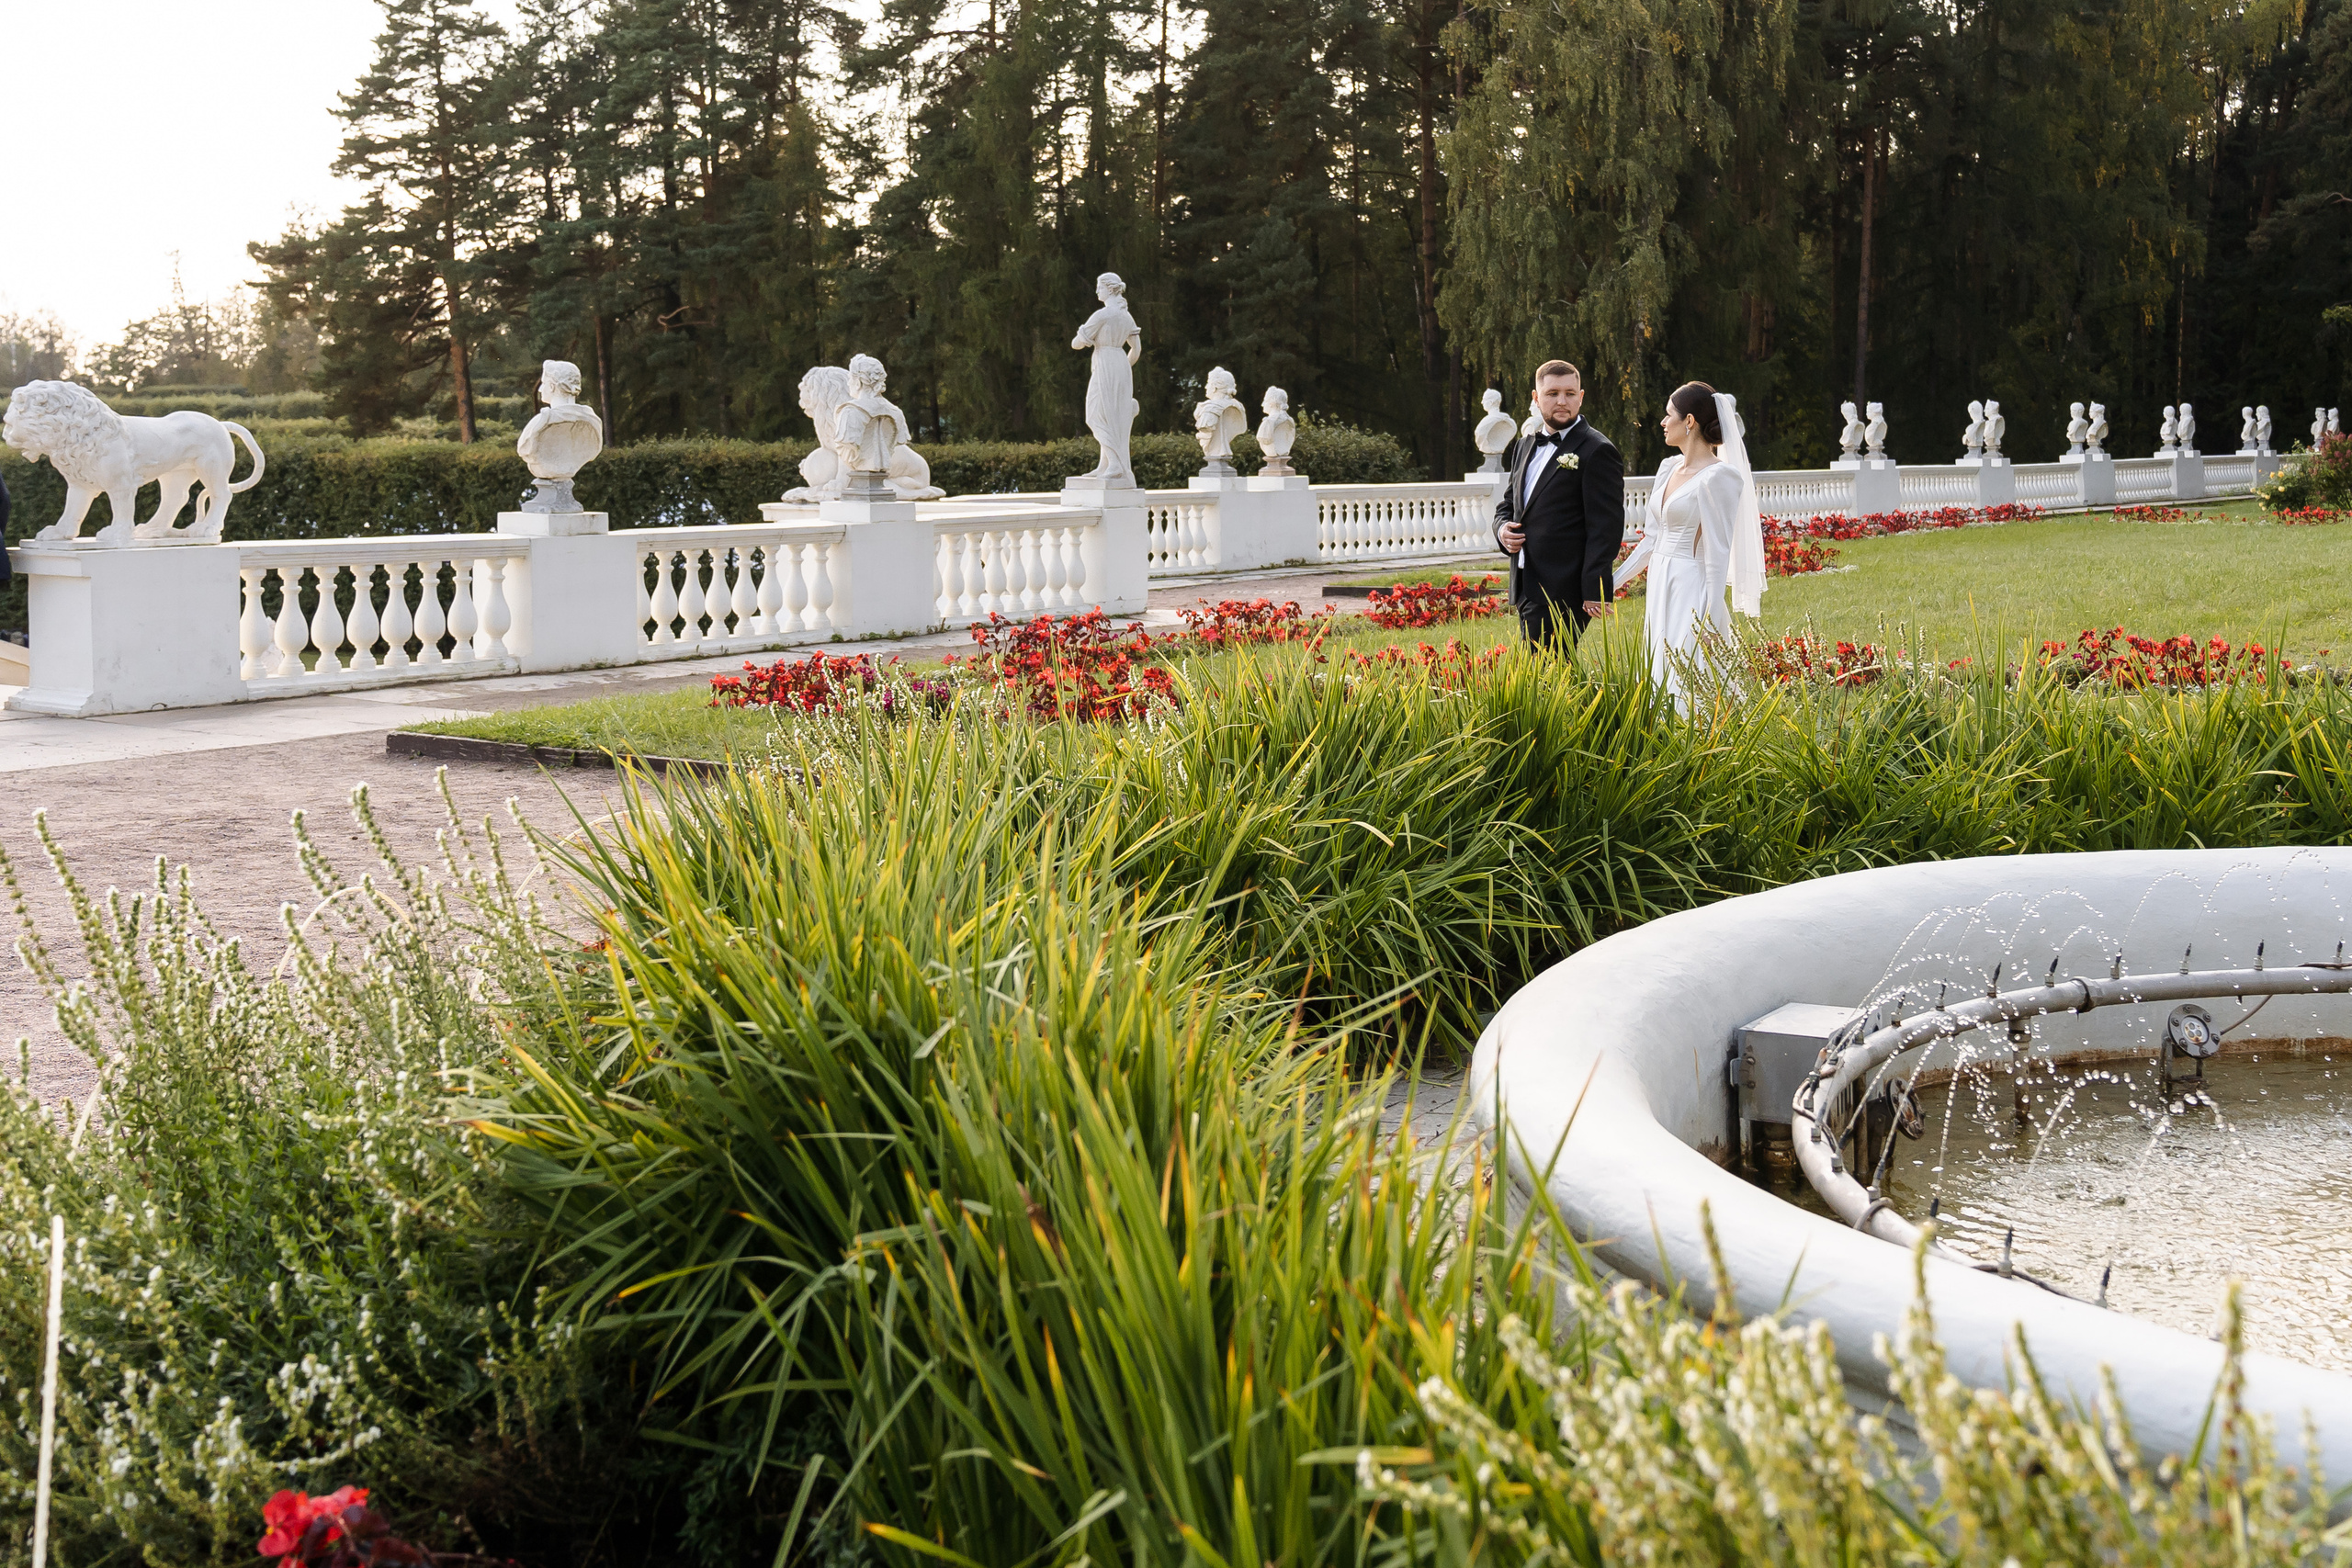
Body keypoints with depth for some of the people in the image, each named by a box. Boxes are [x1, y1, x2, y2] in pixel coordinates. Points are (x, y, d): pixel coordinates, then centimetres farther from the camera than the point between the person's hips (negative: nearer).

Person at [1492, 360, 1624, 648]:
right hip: (1527, 589, 8)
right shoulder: (1525, 446, 18)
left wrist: (1595, 591, -18)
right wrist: (1502, 529, 2)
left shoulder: (1597, 451, -8)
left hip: (1563, 593, -8)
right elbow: (1507, 503, 27)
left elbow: (1605, 527, -13)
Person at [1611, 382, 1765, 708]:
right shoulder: (1669, 468, 11)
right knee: (1660, 681, 10)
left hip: (1691, 590, -9)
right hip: (1661, 587, 9)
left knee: (1688, 690, -8)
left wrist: (1710, 620, -18)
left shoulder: (1717, 477, -13)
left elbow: (1718, 553, -16)